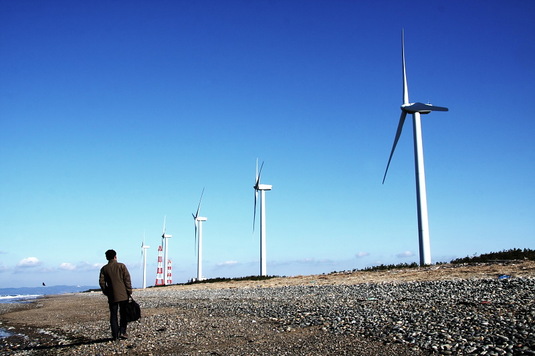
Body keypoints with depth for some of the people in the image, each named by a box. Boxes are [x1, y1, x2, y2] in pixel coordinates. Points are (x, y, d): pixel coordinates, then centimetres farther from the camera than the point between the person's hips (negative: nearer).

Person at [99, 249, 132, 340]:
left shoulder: (104, 269, 3)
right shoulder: (121, 266, -2)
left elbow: (102, 282, 1)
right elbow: (127, 279, -6)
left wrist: (106, 292, 13)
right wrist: (129, 291, -1)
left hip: (112, 296, 1)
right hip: (123, 295, -1)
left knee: (113, 316, 7)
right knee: (124, 314, 10)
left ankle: (115, 335, 6)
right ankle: (122, 332, 1)